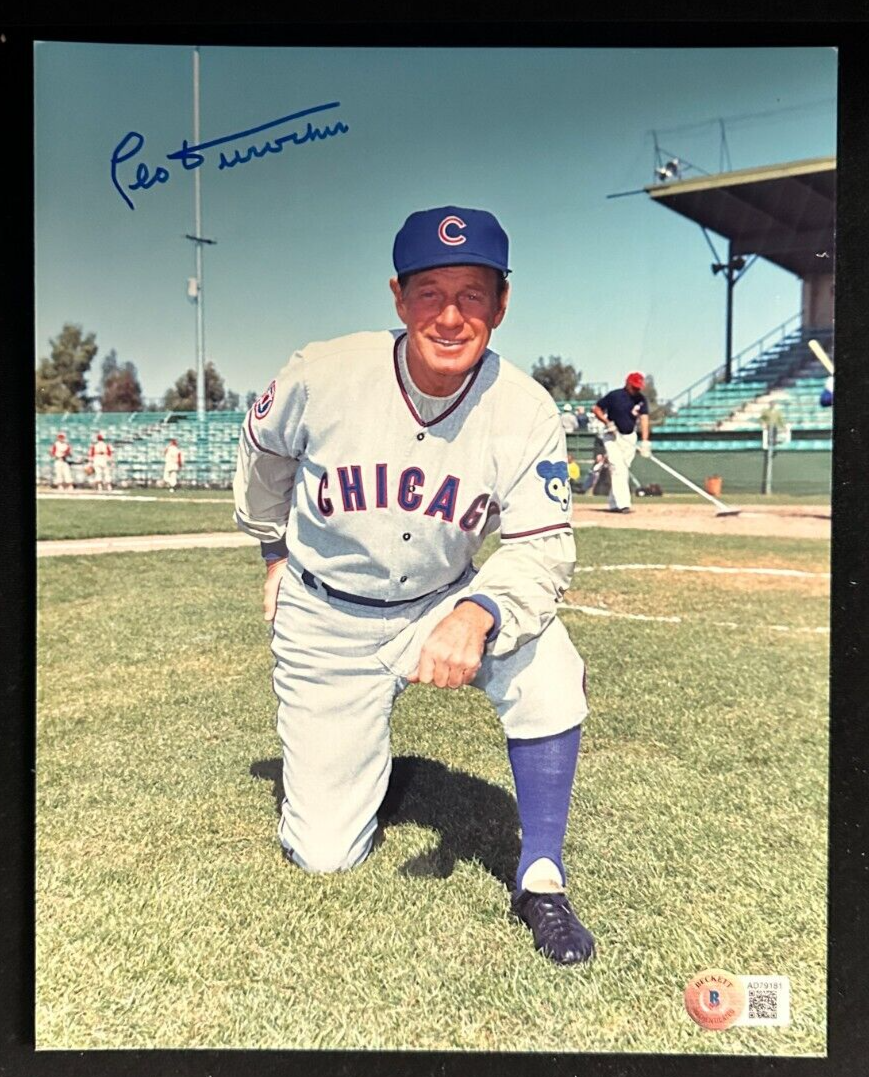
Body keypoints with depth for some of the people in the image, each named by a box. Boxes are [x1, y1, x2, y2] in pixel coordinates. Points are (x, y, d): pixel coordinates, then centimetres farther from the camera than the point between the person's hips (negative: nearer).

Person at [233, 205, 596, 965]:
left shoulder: (526, 411, -20)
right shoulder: (324, 376, -20)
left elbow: (541, 549, -21)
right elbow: (264, 452, 1)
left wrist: (476, 614, -42)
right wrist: (275, 551, 13)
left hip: (444, 603, 1)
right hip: (326, 618, 0)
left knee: (549, 667, -31)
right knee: (323, 854, 2)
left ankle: (540, 879, -8)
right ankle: (356, 765, 38)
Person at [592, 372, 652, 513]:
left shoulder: (641, 400, -1)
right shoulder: (614, 395, -12)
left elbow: (644, 419, -10)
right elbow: (596, 408, -5)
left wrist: (644, 441, -22)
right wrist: (608, 422, -19)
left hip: (630, 437, 4)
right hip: (613, 436, -4)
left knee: (623, 470, 7)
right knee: (617, 468, -15)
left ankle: (614, 504, 16)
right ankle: (623, 503, -21)